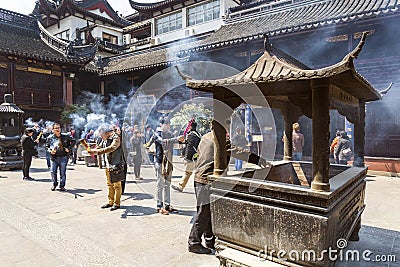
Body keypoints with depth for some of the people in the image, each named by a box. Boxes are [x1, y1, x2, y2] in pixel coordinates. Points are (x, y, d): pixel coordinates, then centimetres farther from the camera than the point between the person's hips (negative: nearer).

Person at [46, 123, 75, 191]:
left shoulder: (65, 136, -1)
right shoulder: (50, 138, 2)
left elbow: (73, 141, 9)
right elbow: (47, 146, 15)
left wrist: (69, 148, -2)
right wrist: (50, 150, -5)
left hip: (63, 158, -1)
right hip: (54, 158, 1)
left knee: (63, 172, 3)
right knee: (53, 172, 3)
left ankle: (62, 186, 18)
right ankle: (54, 184, 26)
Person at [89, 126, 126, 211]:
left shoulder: (116, 138, -16)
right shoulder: (105, 139, 11)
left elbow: (111, 148, -30)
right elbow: (99, 147, 11)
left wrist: (97, 151, -34)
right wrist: (92, 151, -11)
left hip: (116, 165, -8)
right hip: (108, 165, 8)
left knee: (117, 185, 0)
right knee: (109, 184, 14)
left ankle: (117, 203, 10)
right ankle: (110, 202, 25)